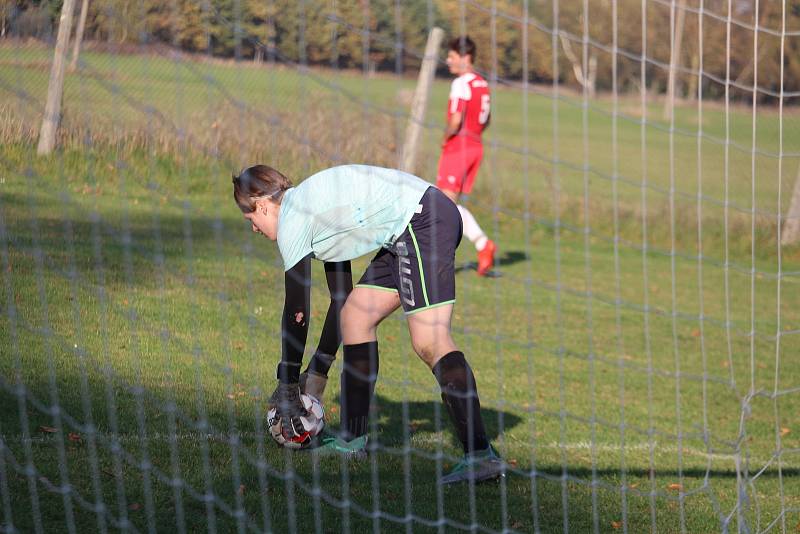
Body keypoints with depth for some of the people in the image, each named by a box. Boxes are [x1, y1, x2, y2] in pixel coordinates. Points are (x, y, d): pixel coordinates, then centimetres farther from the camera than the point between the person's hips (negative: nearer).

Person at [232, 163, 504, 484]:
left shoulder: (292, 219, -3)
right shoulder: (314, 207, 24)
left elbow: (296, 309, -2)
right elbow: (341, 298, 30)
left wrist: (286, 383, 7)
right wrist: (318, 372, 34)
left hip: (421, 220, -11)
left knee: (429, 343, -19)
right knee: (355, 316, 15)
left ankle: (480, 456, -28)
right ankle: (353, 440, 20)